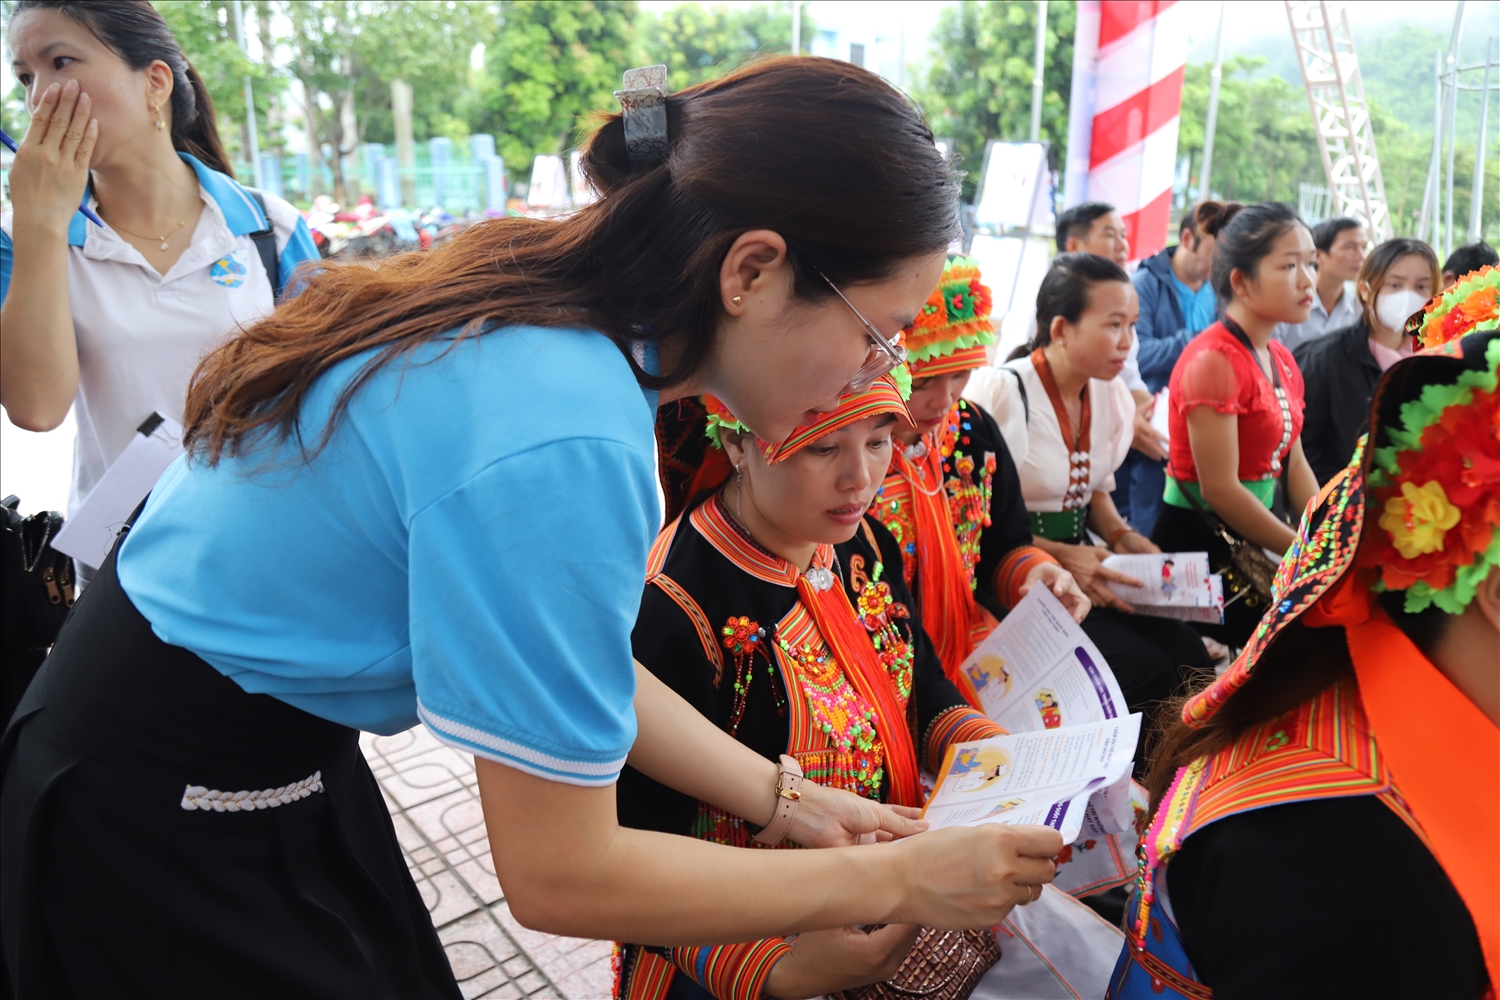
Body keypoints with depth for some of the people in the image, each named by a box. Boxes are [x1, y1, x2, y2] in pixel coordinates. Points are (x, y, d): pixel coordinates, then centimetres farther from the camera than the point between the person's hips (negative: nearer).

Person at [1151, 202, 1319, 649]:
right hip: (1202, 544, -8)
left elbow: (1294, 465, 11)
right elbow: (1220, 489, -19)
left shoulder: (1283, 361, 12)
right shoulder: (1214, 359, -17)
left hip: (1258, 535, 9)